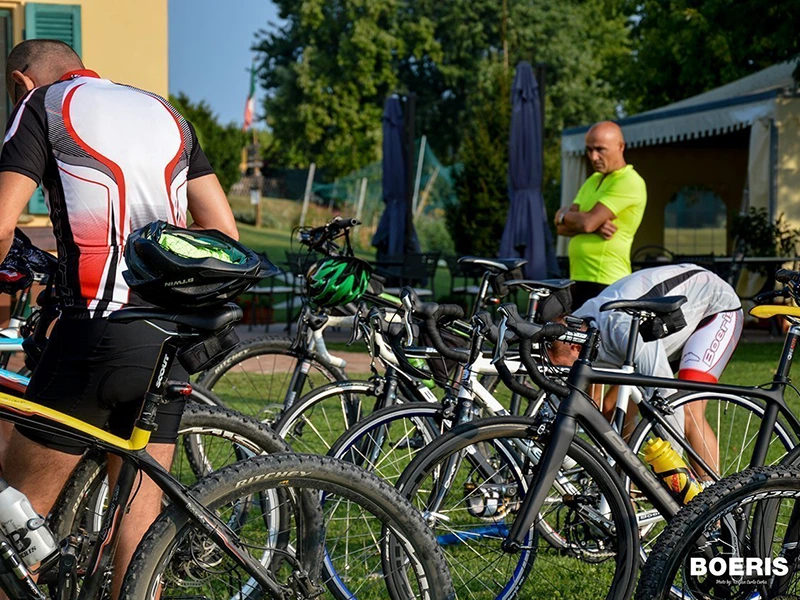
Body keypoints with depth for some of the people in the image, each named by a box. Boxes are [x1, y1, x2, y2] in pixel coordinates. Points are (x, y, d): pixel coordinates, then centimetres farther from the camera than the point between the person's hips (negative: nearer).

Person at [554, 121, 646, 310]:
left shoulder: (629, 182, -10)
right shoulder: (593, 181, 19)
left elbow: (587, 222, -18)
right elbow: (562, 227, 9)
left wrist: (563, 215, 3)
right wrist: (595, 227, -11)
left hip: (605, 283, -9)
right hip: (579, 279, 9)